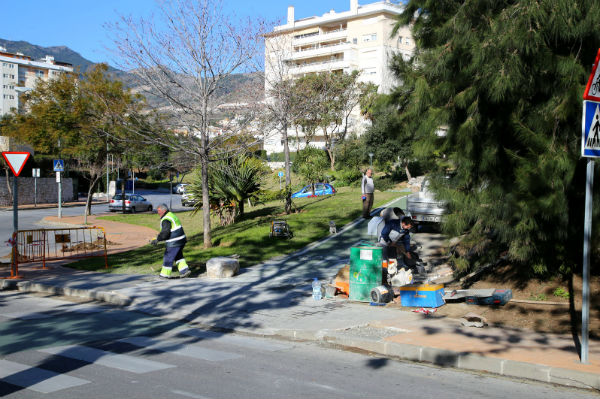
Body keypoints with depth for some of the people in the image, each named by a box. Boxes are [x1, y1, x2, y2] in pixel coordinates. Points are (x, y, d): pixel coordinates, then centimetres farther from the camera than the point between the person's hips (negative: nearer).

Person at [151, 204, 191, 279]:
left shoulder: (166, 219, -17)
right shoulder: (172, 215, 15)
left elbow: (164, 232, -24)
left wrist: (157, 240, -19)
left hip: (174, 242, -10)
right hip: (181, 239, 10)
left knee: (168, 257, 3)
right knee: (178, 256, 21)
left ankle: (165, 274, 13)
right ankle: (184, 270, 13)